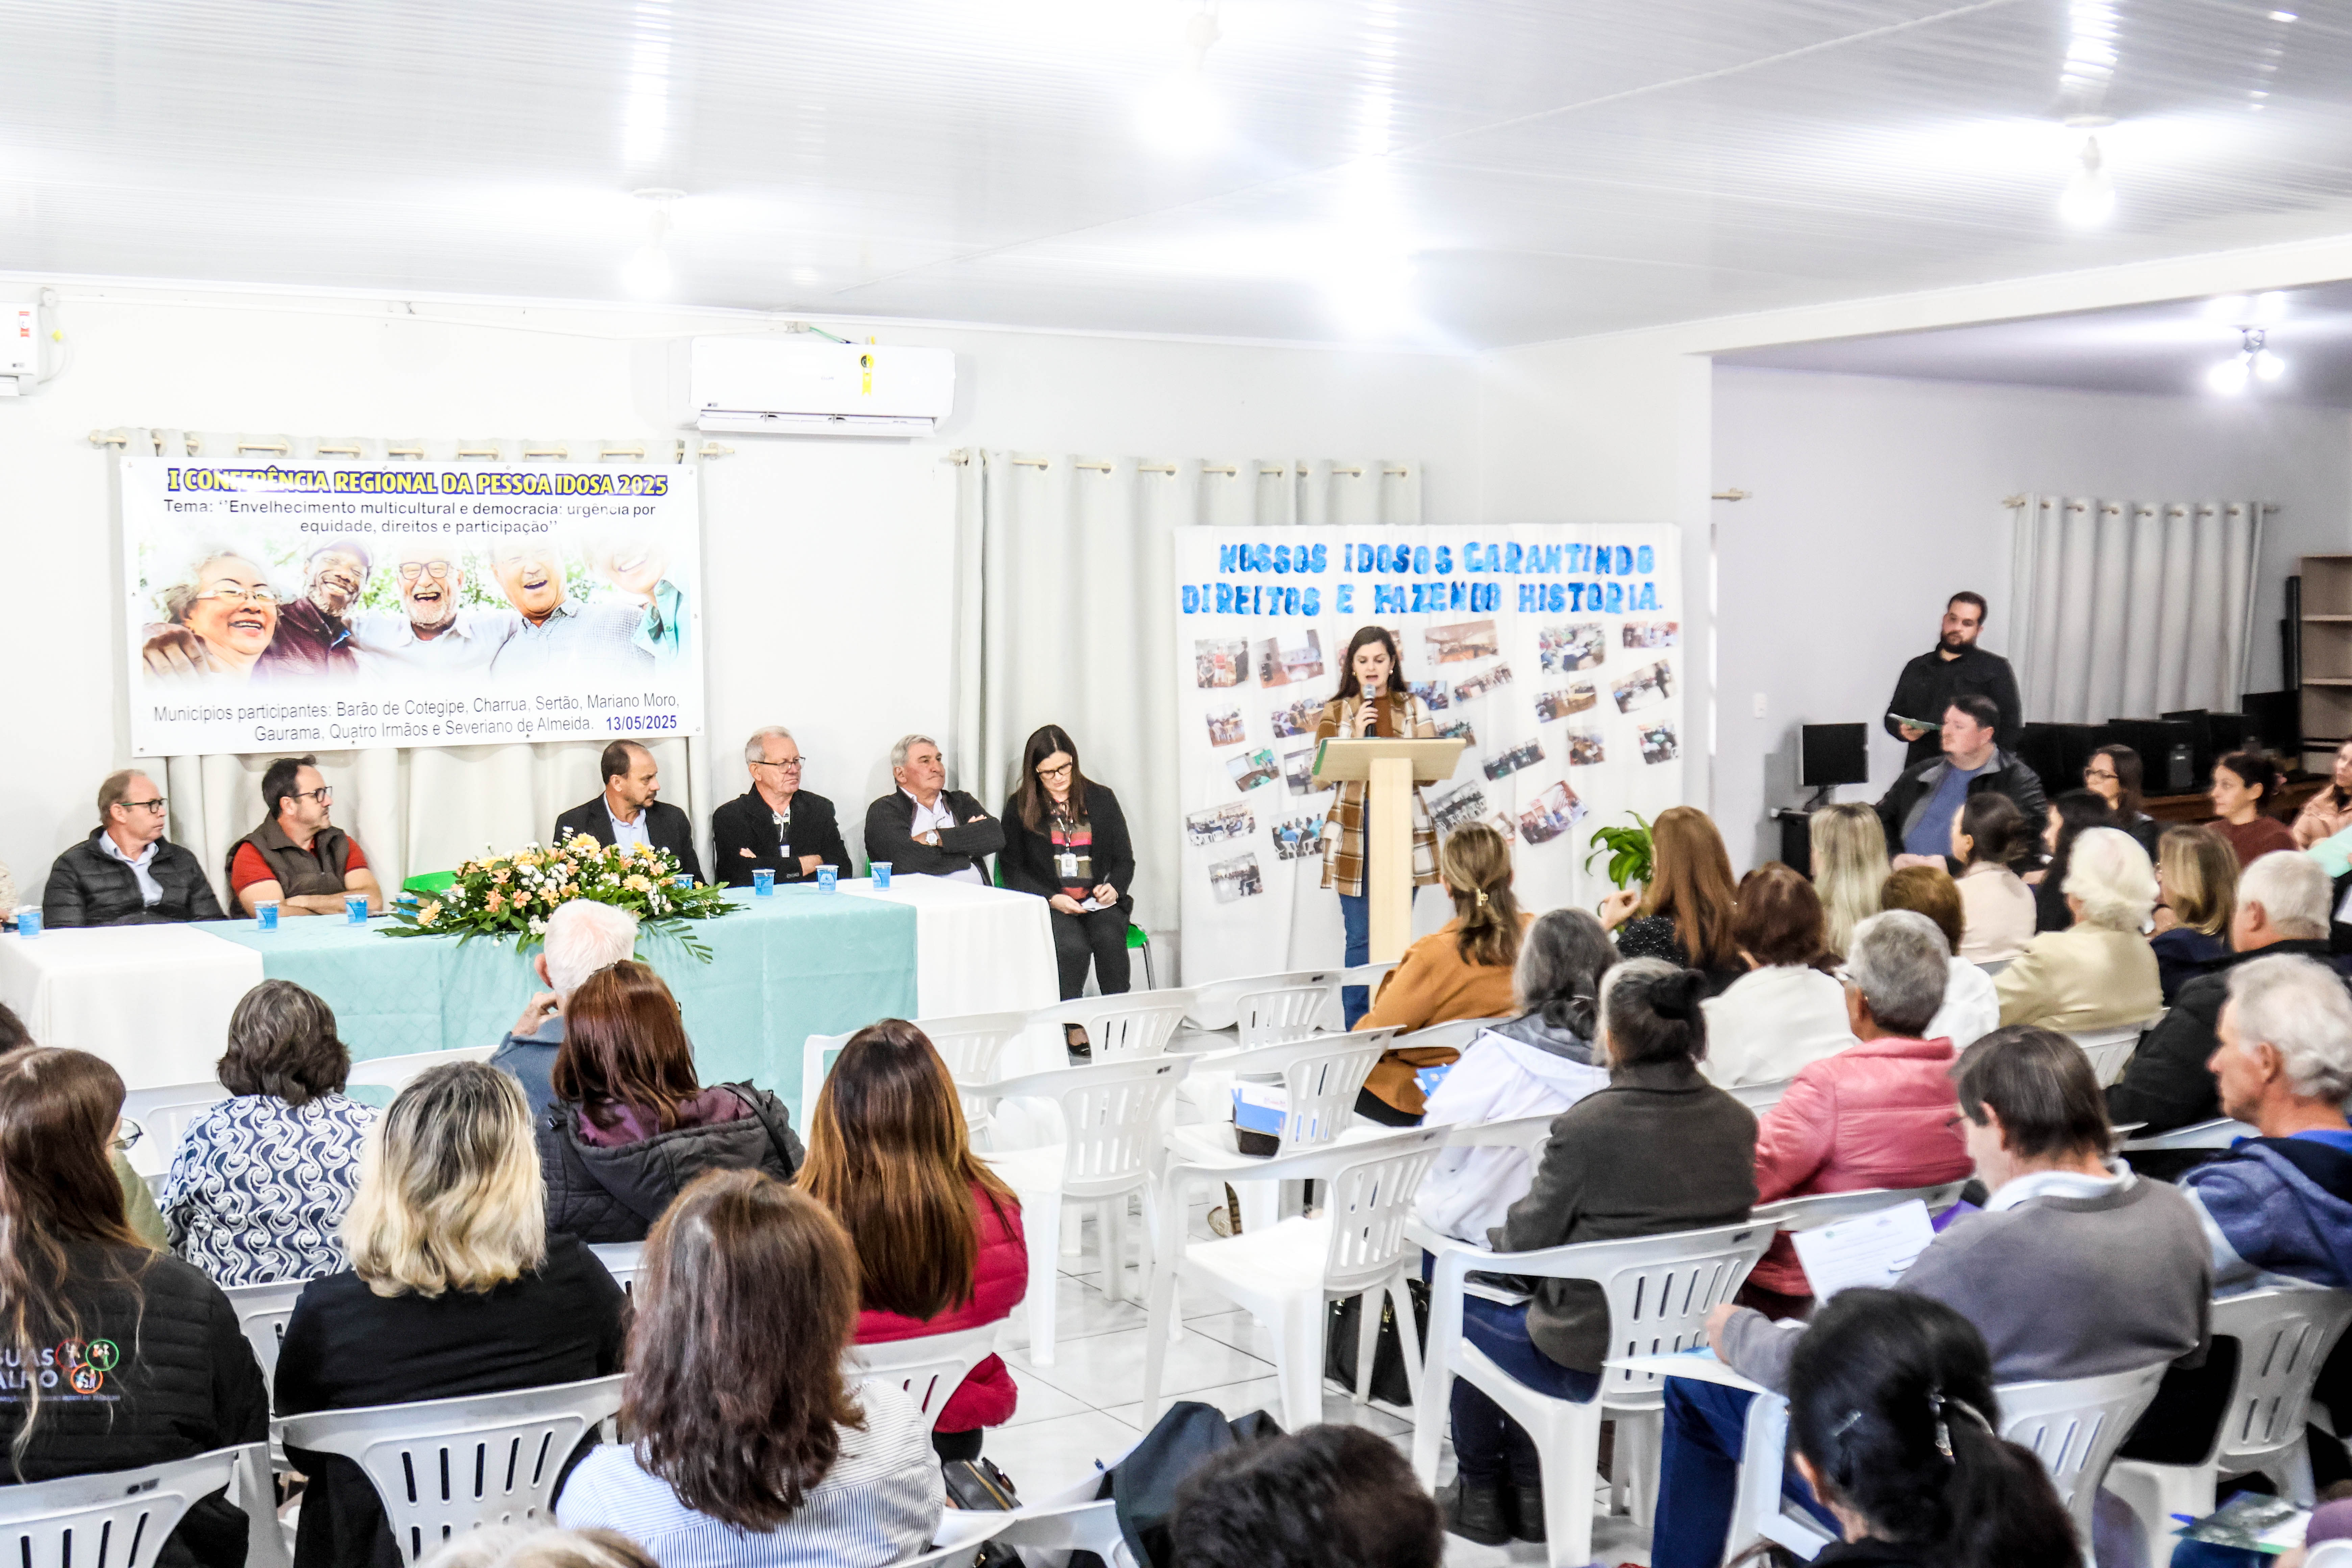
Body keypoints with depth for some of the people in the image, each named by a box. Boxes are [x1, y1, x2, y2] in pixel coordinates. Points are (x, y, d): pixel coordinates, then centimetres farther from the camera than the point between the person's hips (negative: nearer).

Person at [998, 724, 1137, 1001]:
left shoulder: (1102, 799, 15)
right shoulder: (1020, 807, 9)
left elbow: (1125, 859, 17)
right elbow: (1011, 869, 5)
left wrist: (1114, 888, -7)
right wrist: (1051, 898, -11)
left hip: (1099, 902, 2)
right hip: (1048, 903, -2)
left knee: (1109, 939, -32)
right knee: (1073, 947, -33)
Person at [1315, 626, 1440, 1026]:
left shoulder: (1413, 707, 10)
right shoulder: (1335, 712, 7)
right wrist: (1357, 735, -11)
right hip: (1354, 830, -1)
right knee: (1360, 937, -2)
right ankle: (1356, 1033, 4)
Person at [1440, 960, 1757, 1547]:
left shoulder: (1587, 1125, -24)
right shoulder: (1737, 1122, -6)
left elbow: (1525, 1242, -12)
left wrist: (1494, 1237, 13)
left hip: (1592, 1358, -6)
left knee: (1467, 1310, 23)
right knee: (1525, 1305, 31)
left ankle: (1479, 1494, 38)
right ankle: (1530, 1493, 37)